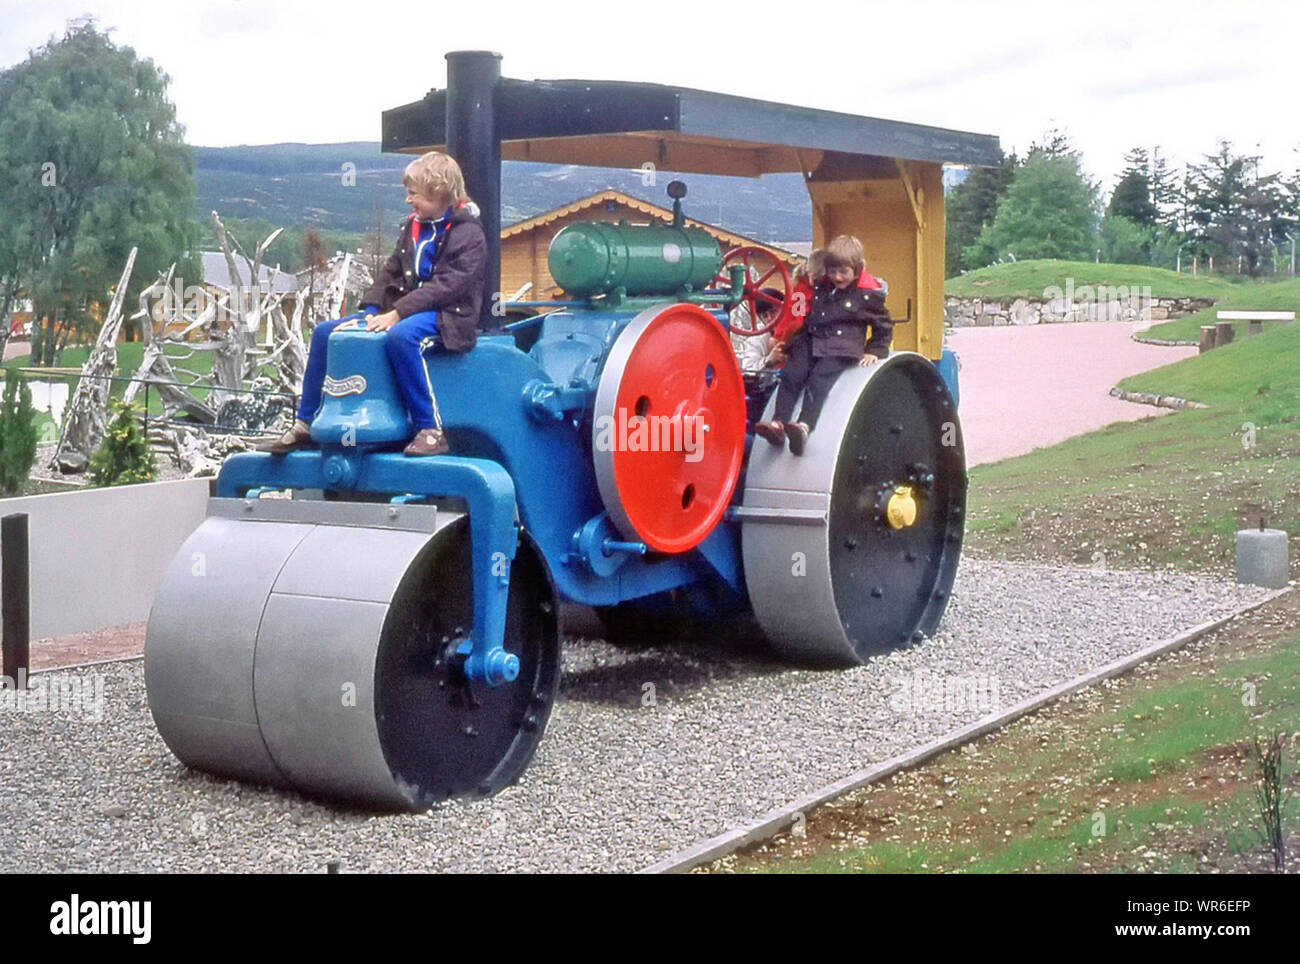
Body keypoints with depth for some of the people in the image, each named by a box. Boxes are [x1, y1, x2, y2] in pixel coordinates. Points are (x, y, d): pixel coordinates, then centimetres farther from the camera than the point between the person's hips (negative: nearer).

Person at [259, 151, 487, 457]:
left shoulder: (469, 233, -9)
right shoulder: (412, 227, 15)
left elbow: (449, 285, -19)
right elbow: (391, 272, 14)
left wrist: (397, 313, -24)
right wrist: (371, 311, -3)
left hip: (447, 314, -8)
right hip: (402, 310, 9)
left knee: (400, 336, -41)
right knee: (324, 333, 1)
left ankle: (431, 430, -36)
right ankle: (305, 426, 4)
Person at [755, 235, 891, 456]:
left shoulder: (867, 294, 0)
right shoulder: (821, 288, 16)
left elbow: (883, 326, 9)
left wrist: (874, 352, 2)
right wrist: (793, 341, 23)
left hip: (842, 349, -6)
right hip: (812, 342, 6)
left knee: (818, 380, -28)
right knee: (790, 375, -16)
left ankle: (805, 426, -45)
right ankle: (778, 423, -24)